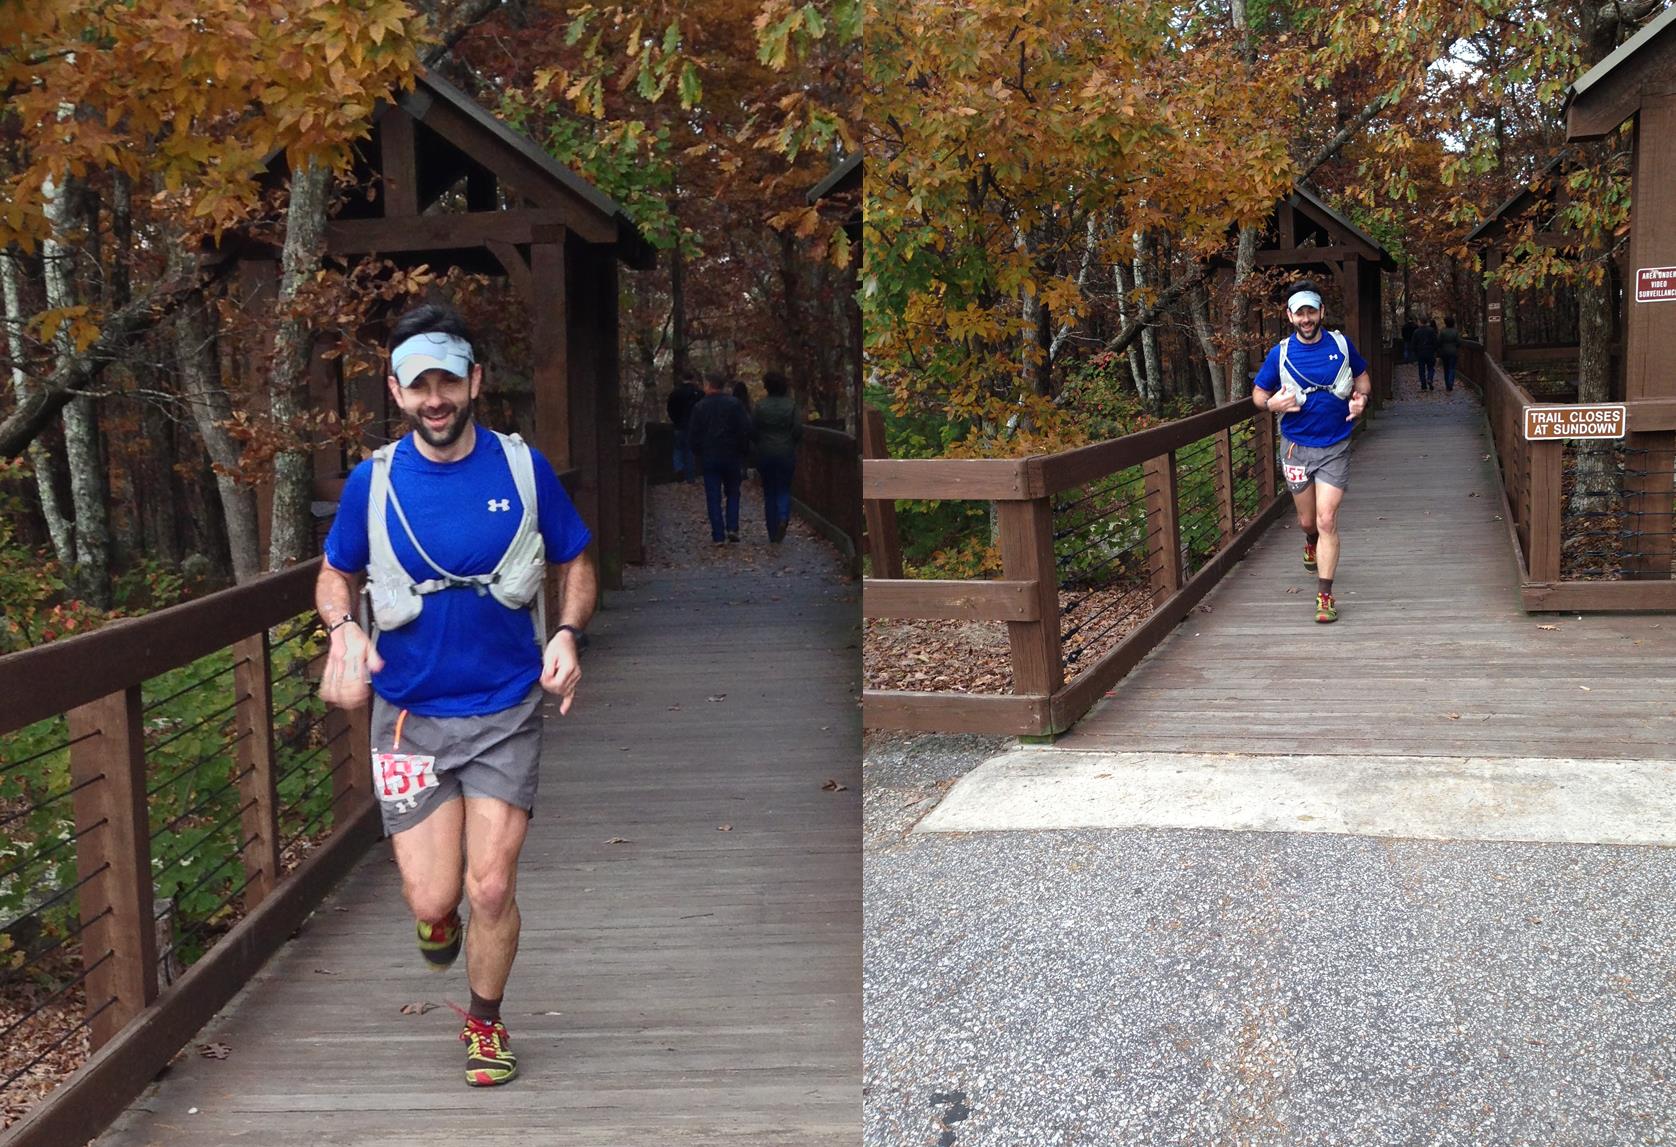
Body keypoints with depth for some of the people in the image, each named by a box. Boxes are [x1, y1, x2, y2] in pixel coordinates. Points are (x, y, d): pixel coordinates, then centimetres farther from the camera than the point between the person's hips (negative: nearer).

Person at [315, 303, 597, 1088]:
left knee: (492, 890, -4)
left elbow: (577, 565, 7)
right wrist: (344, 630, -11)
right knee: (433, 899, -3)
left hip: (506, 712, 0)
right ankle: (439, 916, 38)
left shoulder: (524, 467, -4)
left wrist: (568, 633, -12)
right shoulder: (373, 481, -3)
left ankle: (484, 1021, 25)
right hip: (409, 715, 1)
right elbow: (335, 576, 11)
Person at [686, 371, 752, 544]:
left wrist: (697, 453, 13)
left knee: (713, 497, 3)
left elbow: (693, 433, 1)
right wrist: (743, 451, 4)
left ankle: (718, 535, -1)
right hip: (732, 456, 0)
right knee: (733, 493, 15)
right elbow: (745, 429, -6)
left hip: (708, 457, 0)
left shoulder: (700, 407, -2)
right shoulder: (734, 404, -4)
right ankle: (732, 528, 1)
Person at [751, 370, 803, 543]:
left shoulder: (760, 406, -6)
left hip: (765, 453, 0)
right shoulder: (791, 405, -6)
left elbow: (752, 431, -3)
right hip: (786, 454, 0)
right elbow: (798, 431, -6)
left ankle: (773, 534, 11)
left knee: (769, 491, 10)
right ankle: (784, 517, -18)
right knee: (784, 489, 12)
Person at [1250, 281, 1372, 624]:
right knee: (1307, 520, 16)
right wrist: (1272, 403, -19)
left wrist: (1362, 398, -8)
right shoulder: (1280, 353, -5)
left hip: (1335, 448, -1)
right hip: (1296, 447, 1)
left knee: (1327, 520, -12)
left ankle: (1325, 595, -8)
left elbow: (1362, 377, 14)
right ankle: (1312, 544, 54)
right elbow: (1258, 393, 4)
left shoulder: (1341, 345, -3)